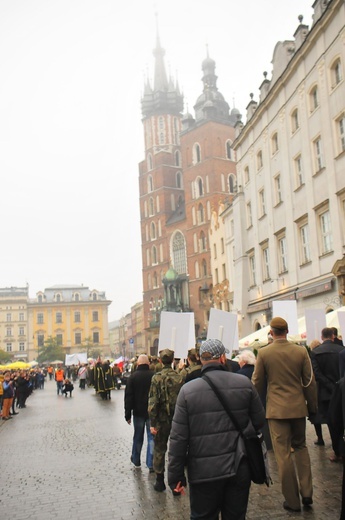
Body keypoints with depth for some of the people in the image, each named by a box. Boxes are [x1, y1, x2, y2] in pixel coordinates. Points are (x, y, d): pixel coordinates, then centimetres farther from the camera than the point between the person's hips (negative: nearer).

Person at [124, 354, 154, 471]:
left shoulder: (133, 377, -6)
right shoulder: (154, 376, -6)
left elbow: (128, 397, -5)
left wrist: (128, 414, 0)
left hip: (138, 412, 1)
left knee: (138, 437, 15)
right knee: (151, 437, 5)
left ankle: (136, 461, 28)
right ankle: (151, 464, 3)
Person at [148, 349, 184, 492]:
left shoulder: (156, 378, -11)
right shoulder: (180, 378, -3)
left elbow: (153, 401, -14)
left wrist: (153, 423, -10)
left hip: (162, 419, -2)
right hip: (178, 419, 2)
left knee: (159, 449, 11)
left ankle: (160, 481, 17)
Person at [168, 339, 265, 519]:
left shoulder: (187, 390, -9)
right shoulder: (244, 383, -5)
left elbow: (178, 437, -9)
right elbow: (259, 421, 5)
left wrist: (175, 474, -1)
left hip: (204, 471, -2)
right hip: (239, 468, 2)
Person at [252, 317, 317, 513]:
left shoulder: (263, 353, -8)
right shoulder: (301, 351, -4)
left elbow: (257, 383, -1)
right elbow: (310, 382, 0)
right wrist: (312, 406, 12)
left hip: (276, 408, -2)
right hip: (298, 407, 3)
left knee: (284, 454, 5)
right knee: (301, 447, 21)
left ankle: (293, 501, 13)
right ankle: (307, 493, 16)